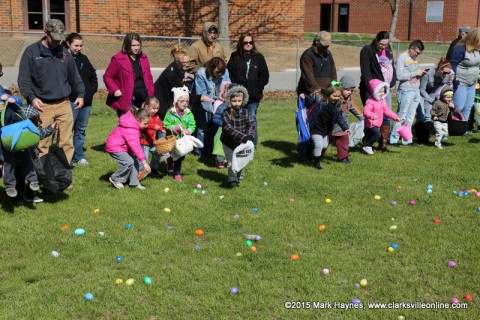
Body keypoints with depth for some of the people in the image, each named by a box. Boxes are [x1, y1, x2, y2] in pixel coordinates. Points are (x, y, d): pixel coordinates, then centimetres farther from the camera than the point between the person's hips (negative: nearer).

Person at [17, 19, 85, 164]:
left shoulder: (65, 53, 12)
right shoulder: (31, 52, 0)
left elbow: (75, 77, 20)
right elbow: (23, 79, -2)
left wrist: (80, 94, 6)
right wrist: (31, 97, -16)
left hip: (64, 105, 3)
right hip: (42, 106, -3)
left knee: (66, 143, 3)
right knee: (42, 145, -3)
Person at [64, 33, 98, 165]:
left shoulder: (83, 59, 14)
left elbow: (93, 75, 27)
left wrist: (93, 88, 15)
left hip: (86, 100, 7)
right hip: (71, 101, -7)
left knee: (81, 129, 13)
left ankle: (79, 156, 21)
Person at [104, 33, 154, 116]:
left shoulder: (144, 58, 11)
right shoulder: (118, 59, -5)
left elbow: (149, 78, 17)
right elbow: (107, 77, 0)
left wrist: (151, 96, 8)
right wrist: (114, 90, -13)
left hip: (144, 100, 6)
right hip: (126, 102, -5)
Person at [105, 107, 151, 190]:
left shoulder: (133, 125, -2)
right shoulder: (131, 130, -33)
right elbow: (136, 147, -35)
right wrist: (144, 163, -35)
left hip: (122, 146, 10)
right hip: (114, 147, -10)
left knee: (135, 161, 0)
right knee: (129, 162, -22)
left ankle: (134, 182, 5)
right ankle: (115, 179, -3)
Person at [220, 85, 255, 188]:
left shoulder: (245, 112, -6)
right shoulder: (226, 114, -19)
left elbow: (251, 124, -14)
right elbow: (228, 129, -32)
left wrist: (249, 135, -36)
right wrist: (243, 137, -43)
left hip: (240, 143, 3)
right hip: (228, 143, -3)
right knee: (232, 162, -6)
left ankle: (239, 175, 44)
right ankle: (232, 179, 14)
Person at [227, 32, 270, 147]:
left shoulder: (258, 57, 6)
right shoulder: (235, 56, 7)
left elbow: (264, 76, 7)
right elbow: (229, 74, 5)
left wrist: (257, 88, -3)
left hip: (253, 96, 0)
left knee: (252, 119, -1)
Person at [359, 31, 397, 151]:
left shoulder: (388, 50, 11)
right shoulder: (367, 51, -10)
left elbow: (392, 67, 21)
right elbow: (365, 73, -16)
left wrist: (392, 82, 7)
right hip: (370, 89, -6)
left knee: (387, 116, 3)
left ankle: (383, 143, 13)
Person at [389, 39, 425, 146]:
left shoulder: (414, 58, 16)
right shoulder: (402, 58, -8)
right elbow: (399, 76, -16)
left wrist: (421, 73, 5)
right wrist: (415, 73, -14)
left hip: (416, 91, 7)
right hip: (406, 91, -7)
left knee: (410, 118, 9)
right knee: (401, 117, -4)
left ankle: (407, 140, 14)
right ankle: (393, 139, 2)